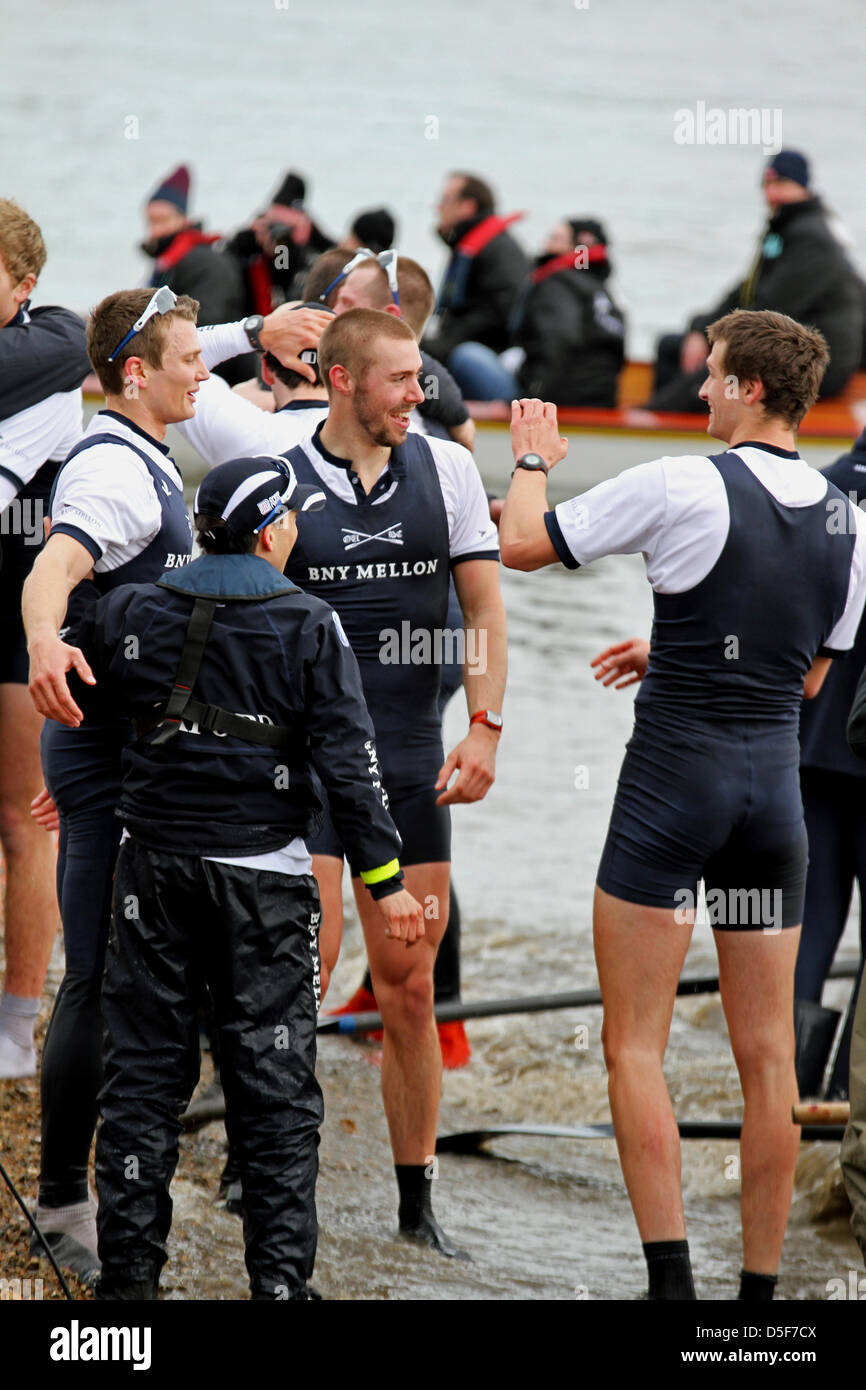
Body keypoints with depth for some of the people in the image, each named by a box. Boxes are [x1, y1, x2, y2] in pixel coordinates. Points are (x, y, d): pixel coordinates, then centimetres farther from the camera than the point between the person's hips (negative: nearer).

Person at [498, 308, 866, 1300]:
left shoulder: (682, 487, -13)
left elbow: (521, 544, -4)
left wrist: (533, 458, 16)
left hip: (673, 779, -5)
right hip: (775, 785, 5)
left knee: (634, 1046, 0)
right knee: (765, 1053, 8)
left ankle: (671, 1281, -8)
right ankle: (760, 1285, 11)